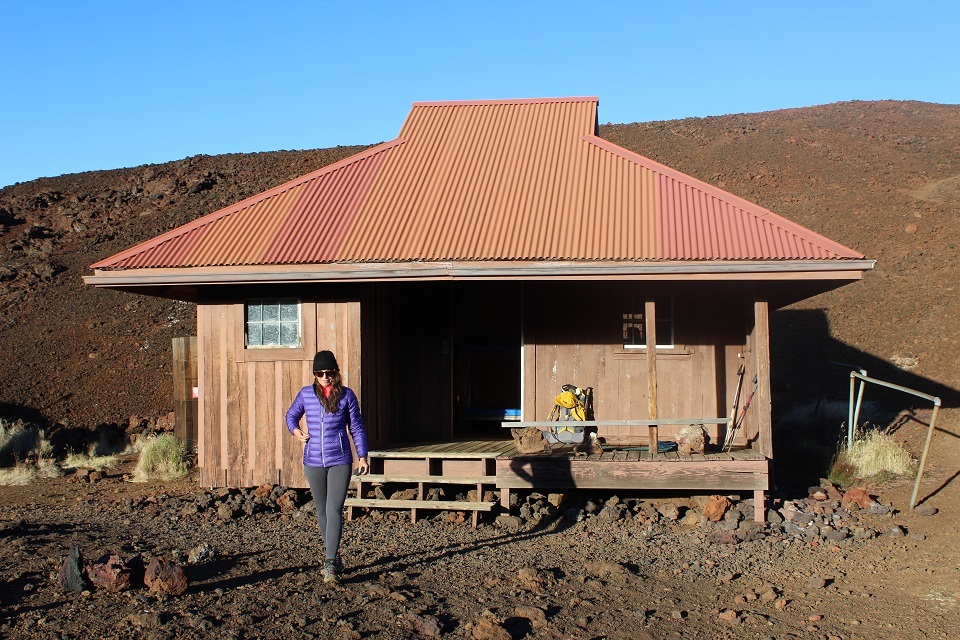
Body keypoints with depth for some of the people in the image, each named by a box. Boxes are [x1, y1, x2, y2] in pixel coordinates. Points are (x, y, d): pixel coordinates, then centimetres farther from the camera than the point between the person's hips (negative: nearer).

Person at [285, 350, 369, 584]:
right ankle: (333, 553, 29)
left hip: (340, 461, -3)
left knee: (334, 511, -12)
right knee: (322, 511, 12)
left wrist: (362, 456, 3)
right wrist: (296, 431, -1)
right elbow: (291, 415, 20)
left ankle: (330, 563, -14)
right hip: (313, 461, 3)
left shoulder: (346, 395, 0)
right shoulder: (306, 394, 3)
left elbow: (357, 427, 6)